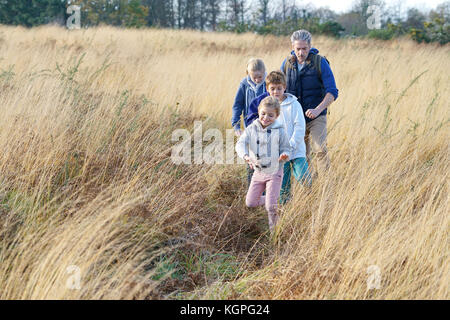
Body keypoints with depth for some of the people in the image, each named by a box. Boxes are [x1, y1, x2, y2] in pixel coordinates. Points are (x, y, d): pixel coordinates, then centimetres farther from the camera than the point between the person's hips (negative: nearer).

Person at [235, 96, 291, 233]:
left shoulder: (279, 131, -10)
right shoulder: (251, 129, -5)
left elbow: (286, 149, -1)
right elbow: (240, 144, -15)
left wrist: (284, 155, -26)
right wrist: (245, 155, -36)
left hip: (274, 172, -4)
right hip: (258, 172, 4)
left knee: (271, 206, -10)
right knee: (250, 203, 9)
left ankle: (274, 230, 13)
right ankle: (272, 200, 36)